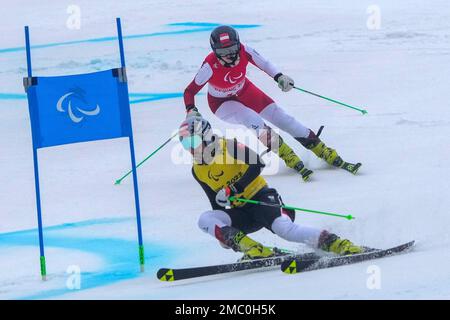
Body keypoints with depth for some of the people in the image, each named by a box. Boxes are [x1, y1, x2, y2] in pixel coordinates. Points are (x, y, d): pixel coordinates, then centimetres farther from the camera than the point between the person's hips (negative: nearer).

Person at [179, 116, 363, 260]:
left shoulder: (227, 147, -8)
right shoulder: (197, 170, 12)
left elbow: (256, 164, -22)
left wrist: (231, 190, -27)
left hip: (261, 198, -7)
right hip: (241, 212, 7)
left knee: (285, 229, -33)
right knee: (205, 220, -19)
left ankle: (337, 244, -28)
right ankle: (254, 250, -32)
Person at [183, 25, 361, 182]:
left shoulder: (243, 51, -29)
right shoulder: (210, 66, -35)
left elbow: (263, 63, -13)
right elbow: (189, 92, -26)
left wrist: (279, 76, -30)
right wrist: (191, 111, -43)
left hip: (244, 92, 4)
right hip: (223, 103, -4)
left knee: (283, 119, -1)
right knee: (255, 122, -30)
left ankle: (331, 157, 5)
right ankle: (293, 162, -23)